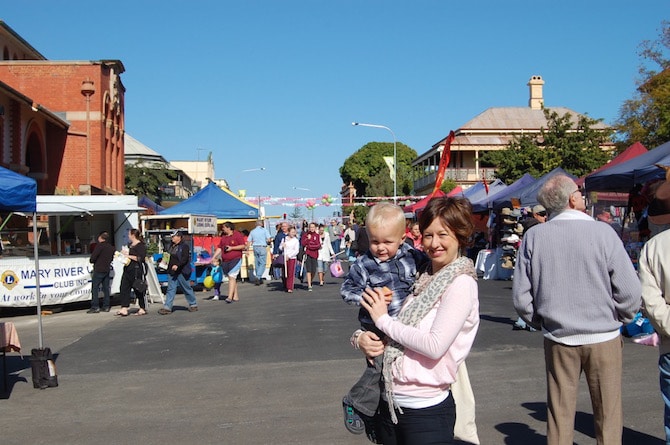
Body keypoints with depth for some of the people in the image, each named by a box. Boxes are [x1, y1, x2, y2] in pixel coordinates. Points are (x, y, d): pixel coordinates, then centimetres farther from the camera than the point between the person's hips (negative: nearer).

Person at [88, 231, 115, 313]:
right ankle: (106, 306, 10)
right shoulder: (111, 247, 12)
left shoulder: (100, 245, -12)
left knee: (95, 288, -5)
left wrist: (91, 260, 3)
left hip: (99, 270, -7)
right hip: (107, 269, 7)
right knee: (106, 288, 10)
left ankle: (95, 307, -9)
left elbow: (93, 257, -17)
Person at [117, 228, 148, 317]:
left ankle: (142, 309, 10)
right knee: (124, 288, 0)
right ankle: (124, 309, -1)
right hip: (127, 270, 9)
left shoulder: (141, 246, -9)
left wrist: (129, 256, -17)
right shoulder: (130, 245, 19)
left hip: (136, 270, -9)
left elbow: (141, 258, -19)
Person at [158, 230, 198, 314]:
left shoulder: (184, 246, -11)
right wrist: (167, 261, 13)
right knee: (170, 289, 2)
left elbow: (185, 258, -21)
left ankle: (193, 304, 20)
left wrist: (177, 265, -30)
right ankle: (167, 307, 0)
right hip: (171, 271, 7)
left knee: (187, 288, 5)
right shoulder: (171, 246, 14)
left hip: (181, 272, -7)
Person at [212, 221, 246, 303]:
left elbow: (243, 246, -8)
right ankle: (235, 296, 17)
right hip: (225, 261, 7)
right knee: (232, 278, 10)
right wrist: (213, 258, 9)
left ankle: (230, 297, -17)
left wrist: (231, 248, -15)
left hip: (235, 260, -7)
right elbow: (219, 248, 16)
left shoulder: (237, 235, -4)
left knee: (232, 277, -14)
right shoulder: (223, 237, 15)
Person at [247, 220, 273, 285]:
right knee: (262, 263, -3)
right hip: (262, 248, -4)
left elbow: (248, 241, 6)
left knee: (257, 264, 11)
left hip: (255, 248, 4)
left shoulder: (252, 231, 9)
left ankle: (260, 279, 17)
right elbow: (269, 239, -8)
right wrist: (269, 242, 13)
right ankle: (258, 277, -19)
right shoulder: (264, 230, -1)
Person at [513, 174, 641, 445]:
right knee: (608, 415, 11)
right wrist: (620, 320, 8)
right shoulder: (602, 232, -12)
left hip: (557, 340, 2)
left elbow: (521, 298, -4)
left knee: (559, 414, 13)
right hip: (603, 339, -2)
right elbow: (629, 292, -11)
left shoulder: (533, 237, -6)